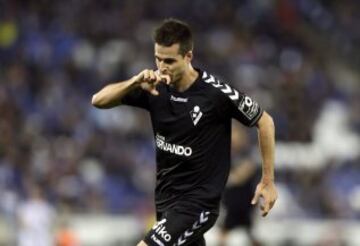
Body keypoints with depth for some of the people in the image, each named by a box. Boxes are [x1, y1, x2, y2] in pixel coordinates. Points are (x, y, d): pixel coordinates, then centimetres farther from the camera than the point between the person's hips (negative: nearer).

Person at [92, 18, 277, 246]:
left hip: (197, 204, -7)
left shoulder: (216, 93, -18)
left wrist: (268, 182, -3)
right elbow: (99, 100, -7)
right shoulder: (155, 86, -5)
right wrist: (135, 82, -25)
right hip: (165, 198, 7)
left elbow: (265, 122, -6)